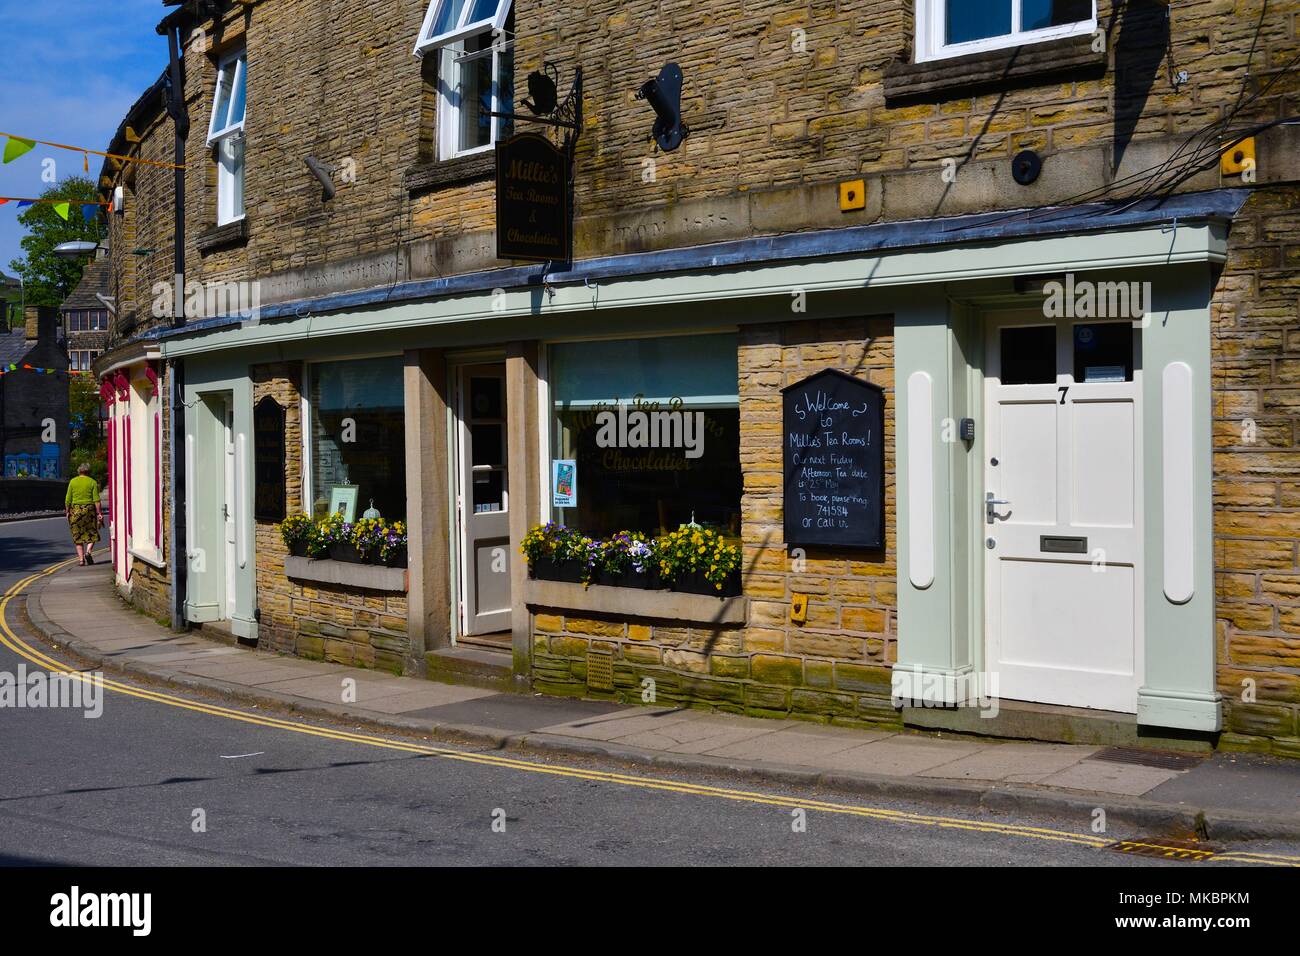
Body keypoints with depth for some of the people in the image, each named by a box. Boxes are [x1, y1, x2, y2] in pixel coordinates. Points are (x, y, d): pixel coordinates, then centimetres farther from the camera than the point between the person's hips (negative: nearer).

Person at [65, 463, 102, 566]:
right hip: (89, 509, -1)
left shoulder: (73, 482, 3)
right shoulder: (93, 482, 0)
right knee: (92, 534, 11)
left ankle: (81, 559, 2)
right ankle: (88, 551, -13)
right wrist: (99, 513, -5)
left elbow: (68, 499, 1)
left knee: (78, 535, 7)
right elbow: (96, 499, -6)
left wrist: (67, 511, 10)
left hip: (76, 510, 1)